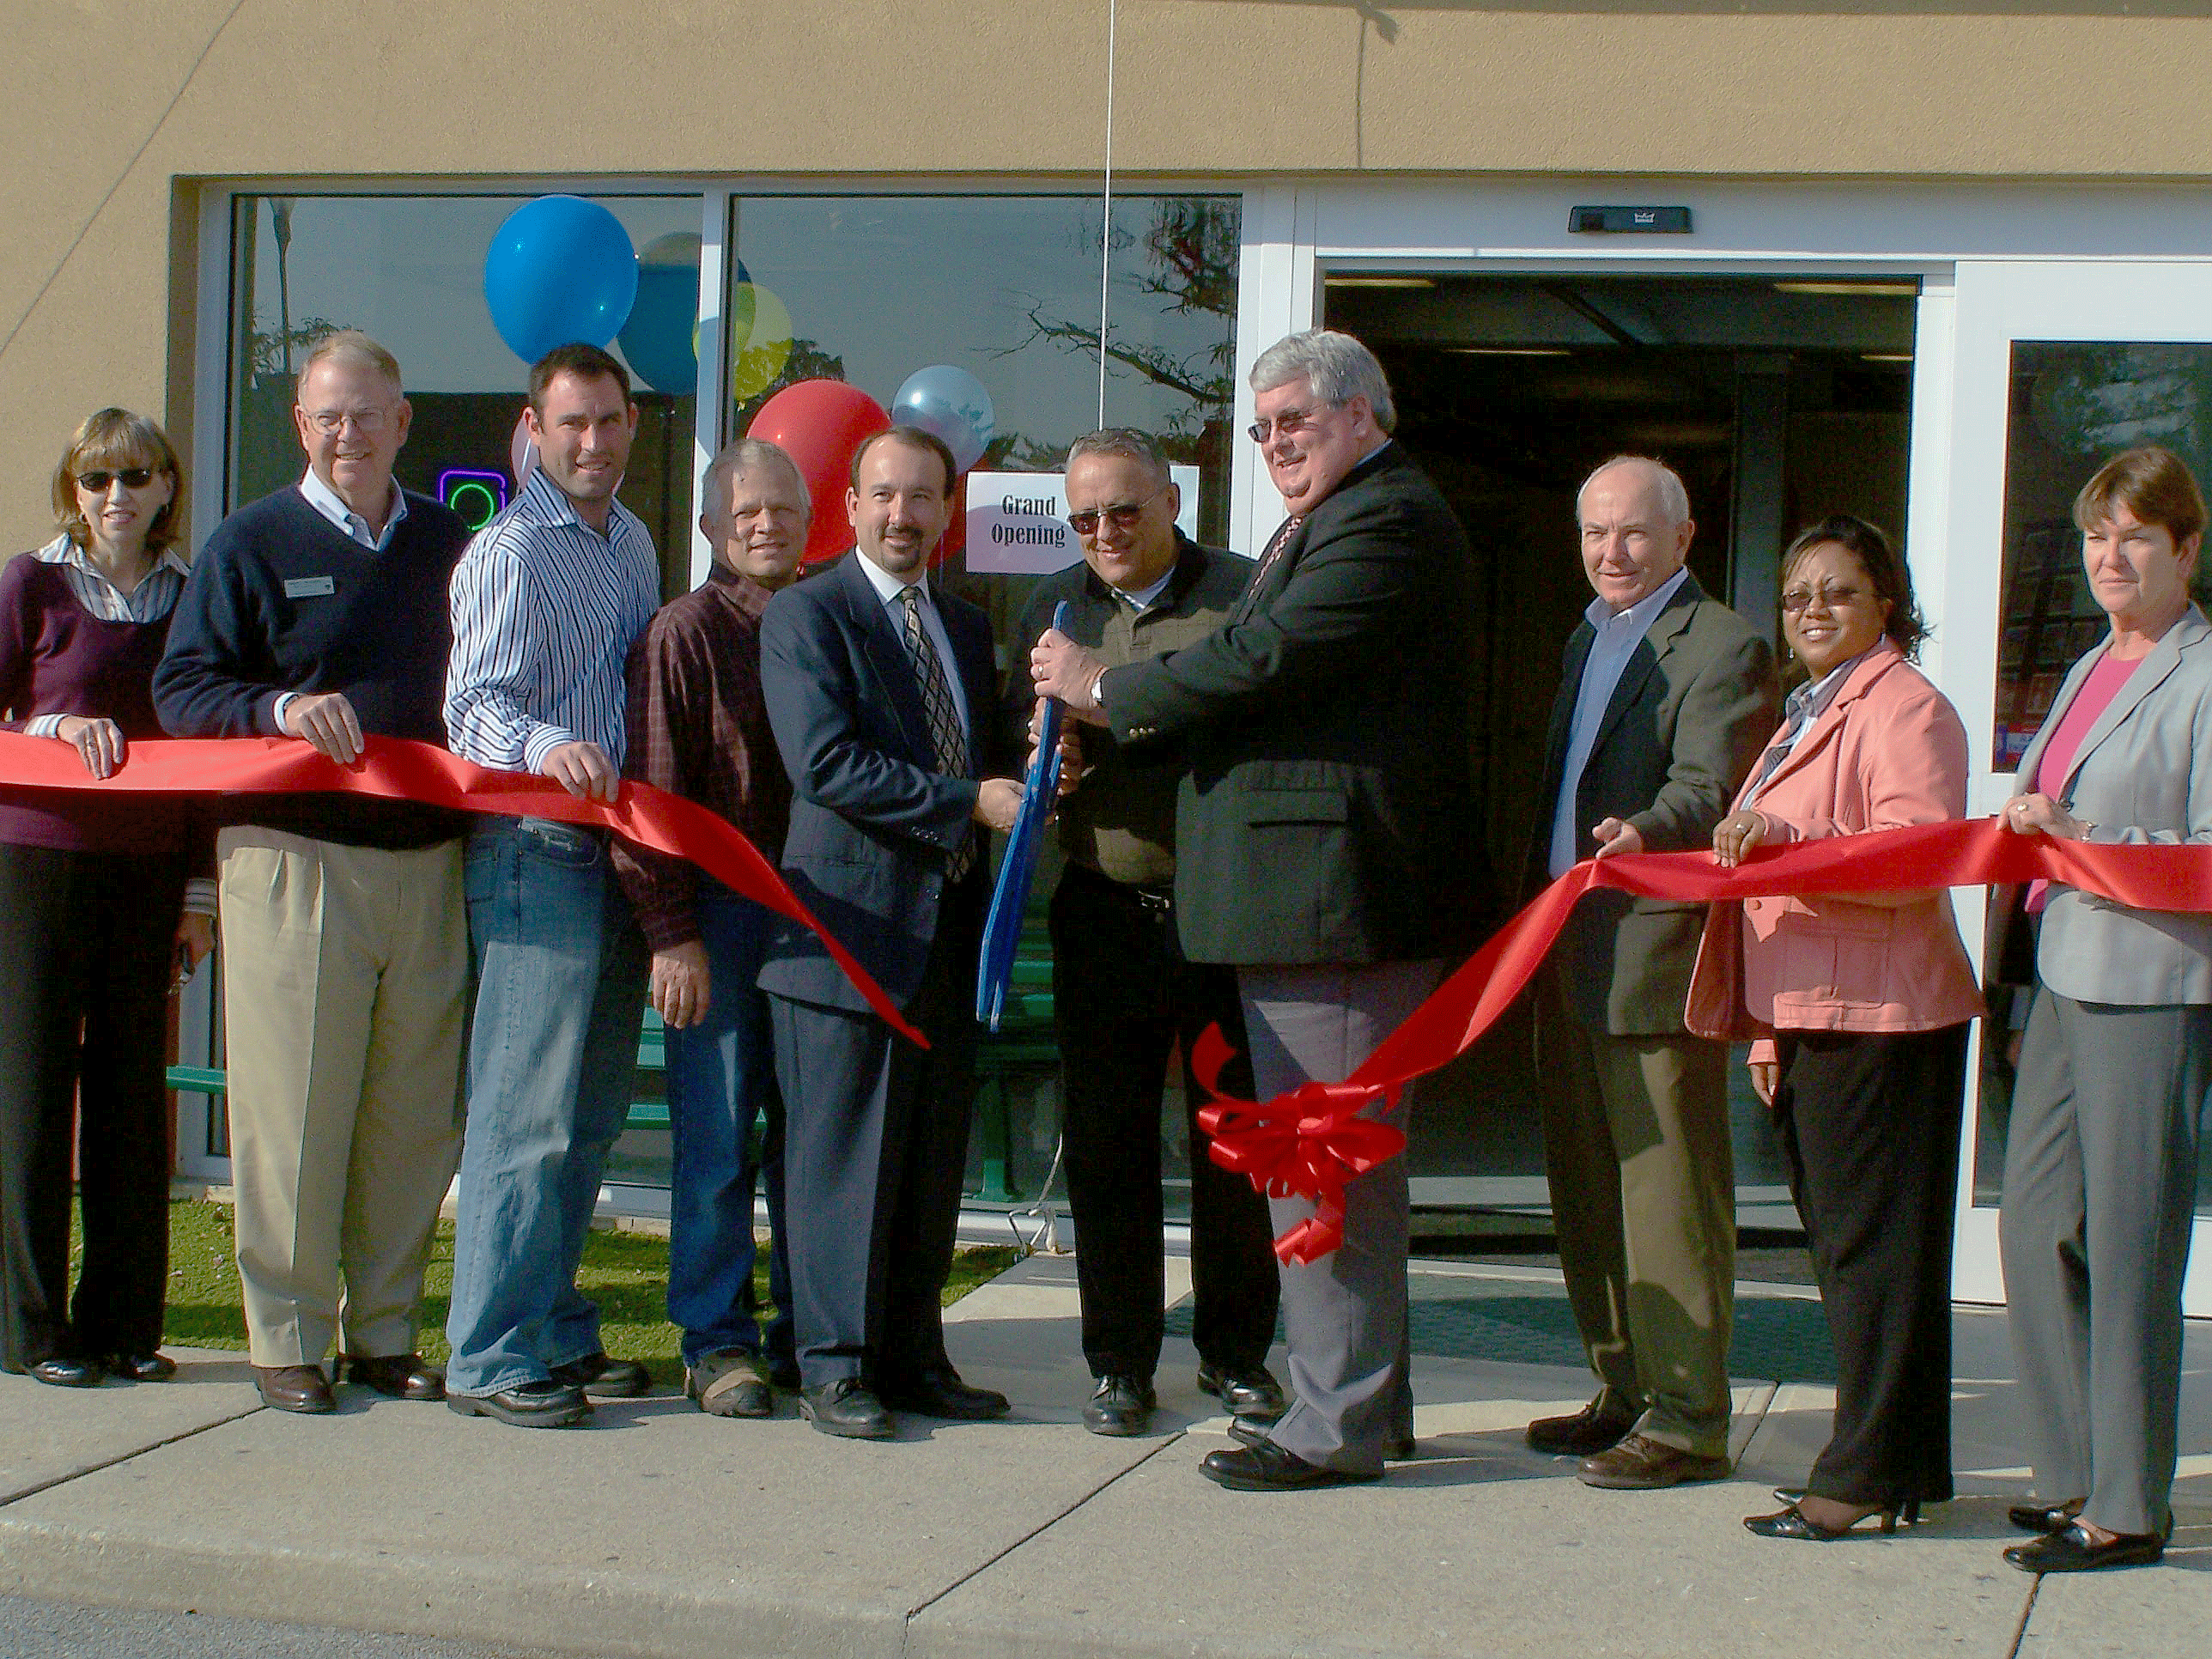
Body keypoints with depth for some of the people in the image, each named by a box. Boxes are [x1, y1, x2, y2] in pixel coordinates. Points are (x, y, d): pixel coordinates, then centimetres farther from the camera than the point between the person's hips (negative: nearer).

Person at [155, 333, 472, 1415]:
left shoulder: (448, 546, 15)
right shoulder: (252, 543, 3)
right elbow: (182, 687, -2)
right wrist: (282, 708, -19)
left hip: (428, 862, 4)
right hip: (295, 858, -4)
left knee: (414, 1113, 6)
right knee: (294, 1107, -3)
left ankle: (385, 1332, 16)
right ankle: (286, 1336, 7)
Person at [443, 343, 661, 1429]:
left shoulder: (632, 544, 17)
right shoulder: (509, 552, -8)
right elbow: (478, 704, -19)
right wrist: (549, 748, -39)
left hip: (617, 852, 8)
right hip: (535, 855, -8)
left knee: (590, 1115, 12)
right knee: (526, 1115, -8)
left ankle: (556, 1333, 21)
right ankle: (490, 1358, -3)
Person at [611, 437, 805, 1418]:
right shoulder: (686, 632, -3)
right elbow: (650, 797, -6)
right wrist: (673, 934, -12)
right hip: (720, 917, -4)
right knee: (718, 1140, -1)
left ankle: (803, 1334, 17)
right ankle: (717, 1344, 9)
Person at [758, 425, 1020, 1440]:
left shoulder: (967, 629, 19)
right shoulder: (806, 615, -4)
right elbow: (826, 763, -15)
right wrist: (969, 803, -17)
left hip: (949, 933, 7)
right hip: (854, 928, -7)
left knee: (934, 1163, 10)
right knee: (842, 1156, -2)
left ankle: (912, 1358, 19)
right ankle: (835, 1367, 6)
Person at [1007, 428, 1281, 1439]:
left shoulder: (1243, 595, 0)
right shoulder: (1053, 607, 13)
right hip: (1103, 917, 3)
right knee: (1107, 1145, 4)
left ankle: (1235, 1351, 20)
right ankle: (1120, 1363, 14)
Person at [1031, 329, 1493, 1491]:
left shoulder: (1386, 522, -13)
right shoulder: (1333, 524, 22)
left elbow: (1263, 658, -21)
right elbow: (1263, 673, 20)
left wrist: (1106, 688, -9)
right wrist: (1124, 720, 6)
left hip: (1337, 898, -11)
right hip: (1320, 898, 11)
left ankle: (1336, 1426, 0)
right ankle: (1373, 1401, 26)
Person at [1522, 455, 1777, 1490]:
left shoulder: (1721, 646, -8)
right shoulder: (1586, 641, 21)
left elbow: (1706, 784, -21)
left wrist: (1646, 832, -41)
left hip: (1657, 951, -9)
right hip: (1571, 959, 9)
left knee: (1669, 1195, -5)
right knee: (1588, 1190, 14)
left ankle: (1687, 1419, 1)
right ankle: (1624, 1394, 25)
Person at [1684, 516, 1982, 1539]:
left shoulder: (1905, 709, -9)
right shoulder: (1808, 717, 23)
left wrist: (1789, 840, -32)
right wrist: (1769, 1031, 23)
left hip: (1878, 1019, -10)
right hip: (1810, 1016, 10)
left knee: (1874, 1243, -6)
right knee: (1841, 1243, 12)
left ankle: (1870, 1474, -2)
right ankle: (1904, 1460, 19)